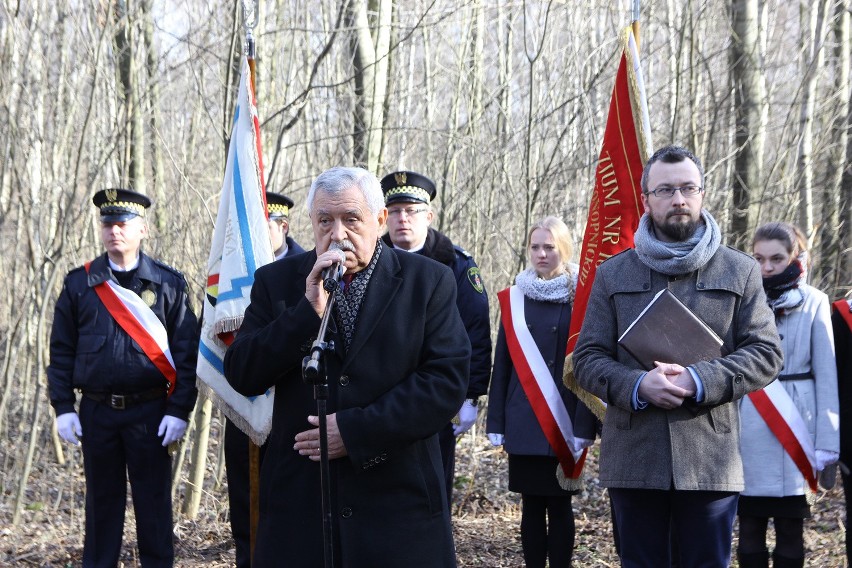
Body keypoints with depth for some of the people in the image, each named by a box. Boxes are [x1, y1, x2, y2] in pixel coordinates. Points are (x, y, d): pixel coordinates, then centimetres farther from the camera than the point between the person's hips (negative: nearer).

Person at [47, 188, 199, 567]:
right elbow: (61, 350, 6)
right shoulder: (79, 284, 5)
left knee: (153, 504, 5)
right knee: (102, 501, 10)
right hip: (96, 412, 2)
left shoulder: (168, 284, 1)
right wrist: (63, 407, -2)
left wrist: (179, 410, -7)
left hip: (150, 412, -1)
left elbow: (186, 352, -1)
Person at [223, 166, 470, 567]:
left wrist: (356, 430, -13)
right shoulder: (277, 281, 6)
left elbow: (448, 379, -7)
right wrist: (307, 311, -14)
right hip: (299, 500, 1)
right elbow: (241, 377, -2)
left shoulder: (429, 282, 1)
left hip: (400, 501, -1)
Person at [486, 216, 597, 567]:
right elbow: (502, 364, 8)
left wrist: (584, 426, -13)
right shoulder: (514, 298, 8)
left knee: (559, 504, 2)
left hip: (563, 423, -3)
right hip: (523, 422, 3)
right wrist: (496, 422, 3)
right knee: (531, 504, 7)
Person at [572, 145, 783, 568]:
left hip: (711, 458, -1)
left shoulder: (740, 271, 7)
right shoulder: (613, 274, 9)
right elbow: (587, 358, 5)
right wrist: (637, 385, -15)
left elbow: (766, 354, 1)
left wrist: (700, 380, -15)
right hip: (633, 457, 1)